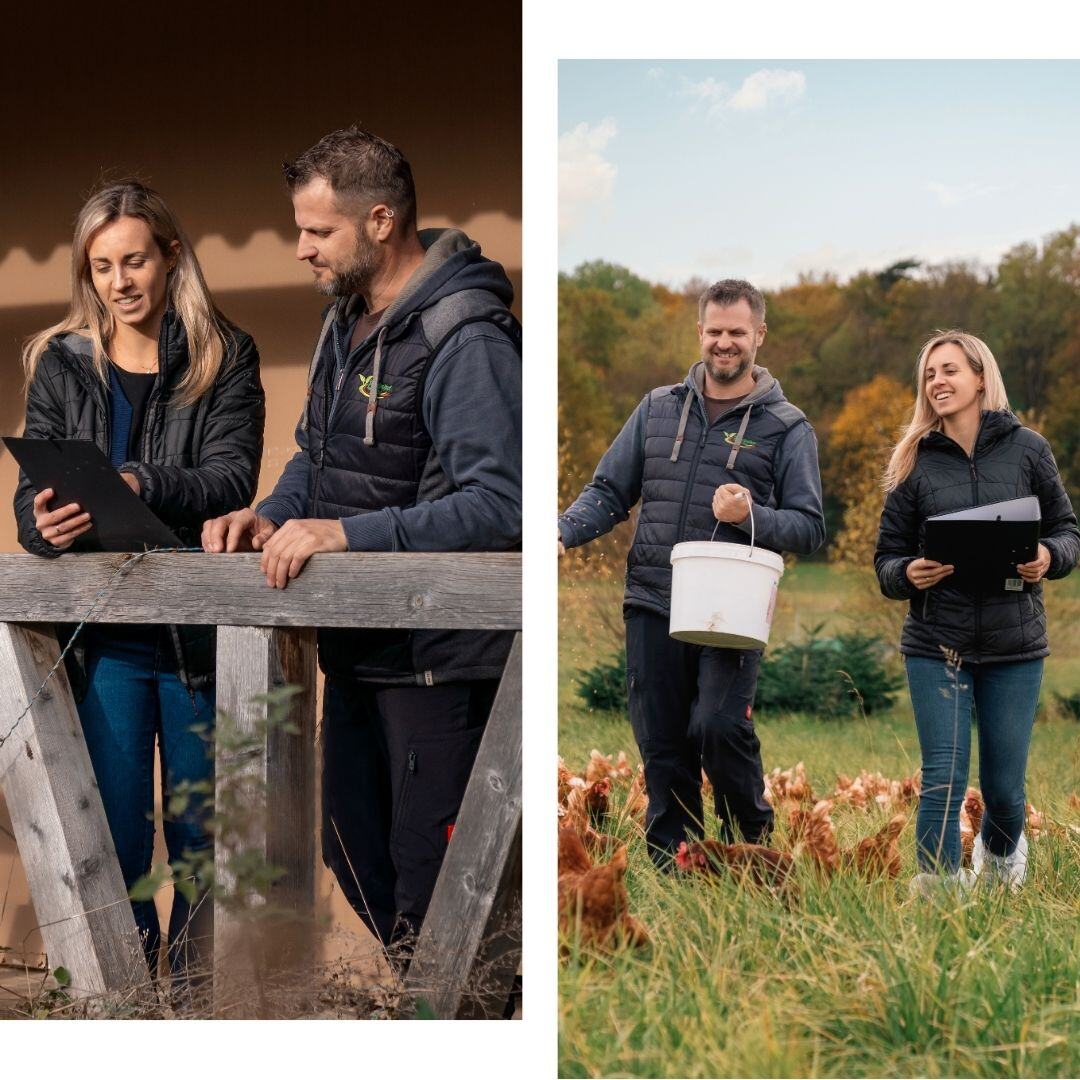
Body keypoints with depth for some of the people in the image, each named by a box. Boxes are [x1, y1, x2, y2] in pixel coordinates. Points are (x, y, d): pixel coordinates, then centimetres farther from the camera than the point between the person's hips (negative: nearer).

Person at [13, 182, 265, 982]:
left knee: (202, 833, 6)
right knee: (112, 836, 2)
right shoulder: (60, 365, 10)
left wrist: (139, 487, -28)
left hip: (201, 624, -1)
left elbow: (232, 476, -10)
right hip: (103, 630, 1)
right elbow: (32, 492, 5)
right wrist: (45, 523, -19)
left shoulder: (224, 360, 4)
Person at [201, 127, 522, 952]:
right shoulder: (348, 318, 12)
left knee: (428, 867, -3)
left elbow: (499, 503, -27)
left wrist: (350, 533, -30)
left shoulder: (466, 340, -18)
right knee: (352, 853, 18)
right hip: (358, 644, 9)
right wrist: (274, 516, 2)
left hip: (438, 657, -9)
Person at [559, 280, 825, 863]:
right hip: (652, 607, 3)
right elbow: (609, 491, 15)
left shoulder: (787, 427, 6)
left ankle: (753, 842, 3)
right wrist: (562, 534, -3)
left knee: (719, 726, -20)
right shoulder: (658, 408, 15)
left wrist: (752, 516, -16)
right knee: (662, 747, 4)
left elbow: (810, 528, 4)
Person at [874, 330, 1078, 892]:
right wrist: (908, 573, -16)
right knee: (943, 777, -7)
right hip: (937, 645, 0)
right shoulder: (915, 462, 3)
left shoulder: (1027, 449, 2)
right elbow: (886, 557, 7)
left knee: (1004, 784, 8)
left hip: (1015, 644, 0)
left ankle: (1001, 848, 40)